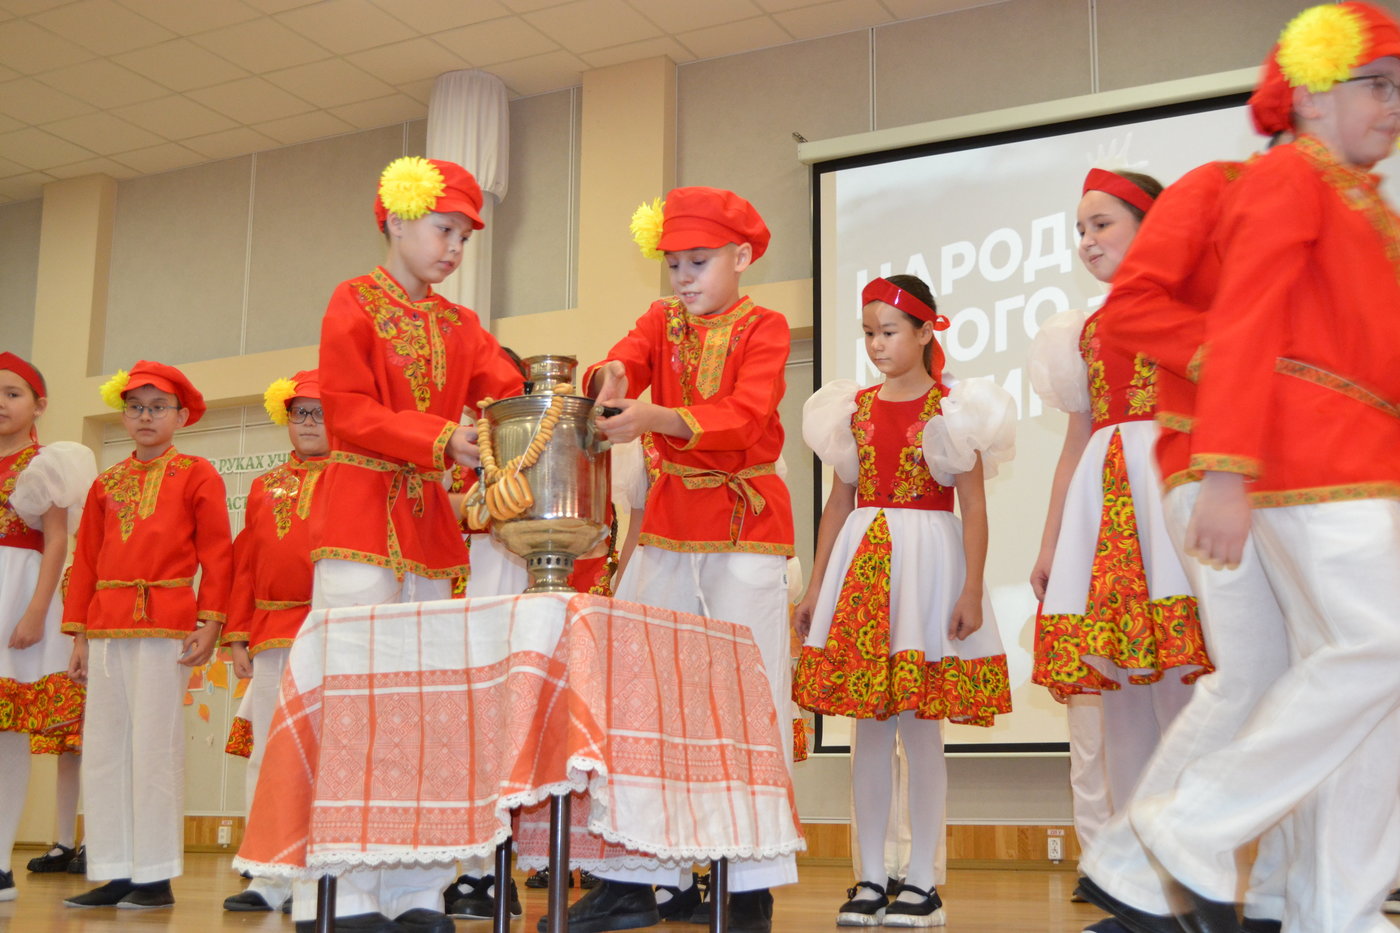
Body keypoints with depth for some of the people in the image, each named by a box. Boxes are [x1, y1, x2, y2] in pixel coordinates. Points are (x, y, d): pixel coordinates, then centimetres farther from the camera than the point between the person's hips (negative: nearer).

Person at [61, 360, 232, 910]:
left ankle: (155, 876, 3)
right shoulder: (106, 483, 17)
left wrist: (210, 622, -10)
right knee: (102, 749, 5)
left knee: (154, 745, -5)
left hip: (165, 624, -5)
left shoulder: (196, 475, 4)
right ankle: (113, 872, 12)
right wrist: (78, 635, 11)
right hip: (106, 627, 5)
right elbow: (86, 560, 16)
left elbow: (217, 554, -1)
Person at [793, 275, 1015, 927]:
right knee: (869, 727, 5)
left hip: (927, 561, -4)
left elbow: (973, 504, -4)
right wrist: (817, 584, 11)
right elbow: (840, 500, 14)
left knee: (920, 728, -2)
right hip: (863, 566, 4)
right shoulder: (857, 408, 11)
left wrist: (972, 589, -12)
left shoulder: (951, 408, -1)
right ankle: (870, 878, 12)